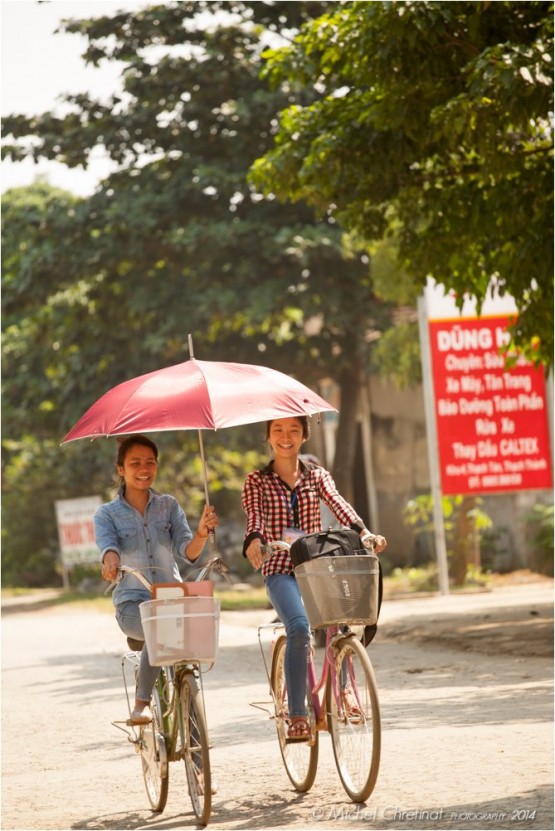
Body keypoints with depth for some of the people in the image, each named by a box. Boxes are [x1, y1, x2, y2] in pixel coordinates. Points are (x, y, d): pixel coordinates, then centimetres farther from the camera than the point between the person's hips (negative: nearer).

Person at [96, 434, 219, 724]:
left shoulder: (169, 505, 9)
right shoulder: (107, 513, 4)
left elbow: (188, 551, -3)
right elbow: (107, 545, -16)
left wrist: (202, 532, -26)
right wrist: (110, 562, -40)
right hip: (132, 602, -2)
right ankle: (141, 704, -24)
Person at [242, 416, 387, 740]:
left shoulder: (317, 476, 13)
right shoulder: (258, 480, 8)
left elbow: (337, 503, -6)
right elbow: (254, 515, -11)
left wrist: (362, 531, -27)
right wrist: (254, 540, -35)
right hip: (281, 569, -3)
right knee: (299, 627, -28)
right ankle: (297, 716, -24)